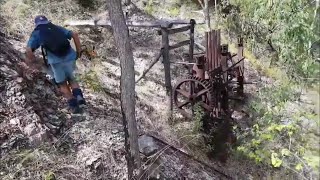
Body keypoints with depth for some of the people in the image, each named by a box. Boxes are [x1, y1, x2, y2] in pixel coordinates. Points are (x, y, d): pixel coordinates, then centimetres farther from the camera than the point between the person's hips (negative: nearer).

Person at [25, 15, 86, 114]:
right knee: (71, 79, 25)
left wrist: (33, 61, 16)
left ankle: (73, 105, 10)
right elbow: (75, 34, 12)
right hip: (70, 57, 3)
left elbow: (28, 50, 0)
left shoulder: (36, 33, 15)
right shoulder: (57, 28, 22)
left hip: (55, 60, -2)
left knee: (62, 84, 17)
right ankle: (79, 97, 3)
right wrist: (78, 51, 13)